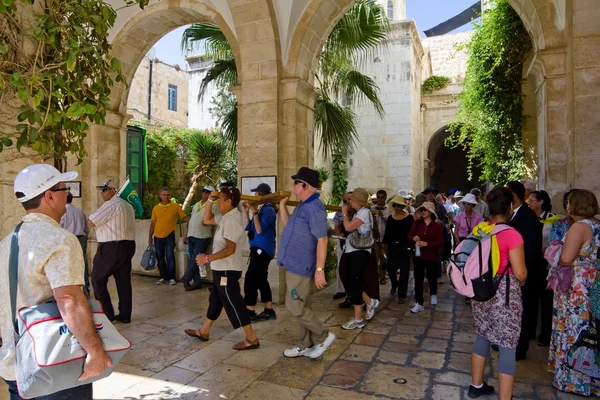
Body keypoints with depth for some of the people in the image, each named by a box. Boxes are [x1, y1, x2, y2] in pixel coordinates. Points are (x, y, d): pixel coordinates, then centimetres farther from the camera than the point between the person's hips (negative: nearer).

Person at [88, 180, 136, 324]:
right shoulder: (128, 205, 17)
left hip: (111, 248, -9)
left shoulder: (110, 204, -12)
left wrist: (94, 215, 8)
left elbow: (91, 223, -10)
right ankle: (125, 315, 13)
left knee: (97, 279, 4)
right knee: (124, 281, 9)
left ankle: (107, 314, 6)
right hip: (128, 245, 9)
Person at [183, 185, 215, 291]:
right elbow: (191, 219, 20)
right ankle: (197, 282, 15)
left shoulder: (213, 205, -5)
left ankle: (186, 278, 15)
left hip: (202, 237, -7)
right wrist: (187, 235, 17)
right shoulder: (196, 204, 17)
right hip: (191, 236, 7)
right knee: (193, 259, 8)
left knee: (194, 259, -4)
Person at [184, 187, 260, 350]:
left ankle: (252, 339, 4)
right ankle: (203, 332, 35)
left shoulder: (232, 219, -22)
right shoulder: (226, 217, 9)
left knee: (233, 303, -4)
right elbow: (207, 220, 18)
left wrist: (208, 258, -25)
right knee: (215, 300, 20)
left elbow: (230, 249, -27)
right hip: (222, 269, 10)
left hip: (227, 270, -10)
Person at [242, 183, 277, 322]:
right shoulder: (261, 209, 14)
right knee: (261, 280, 13)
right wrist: (246, 211, 6)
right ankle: (269, 311, 21)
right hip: (259, 248, 10)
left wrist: (254, 212, -21)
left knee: (250, 280, -8)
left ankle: (250, 312, -1)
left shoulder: (269, 210, -13)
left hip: (263, 249, -10)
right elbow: (247, 227, 15)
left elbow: (259, 230, -22)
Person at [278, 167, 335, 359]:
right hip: (295, 265, 10)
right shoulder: (303, 206, 12)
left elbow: (322, 239, -23)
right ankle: (306, 345, 26)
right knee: (302, 306, 15)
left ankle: (323, 336, 10)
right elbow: (288, 226, 23)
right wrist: (282, 205, 14)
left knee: (294, 307, -4)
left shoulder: (314, 208, -19)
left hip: (301, 267, -10)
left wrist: (320, 269, -25)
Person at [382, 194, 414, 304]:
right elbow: (387, 233, 10)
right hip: (392, 247, 3)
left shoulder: (409, 218, -6)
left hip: (405, 247, -3)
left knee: (404, 271, 2)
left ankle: (402, 295, 12)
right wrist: (384, 245, 8)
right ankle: (394, 285, 40)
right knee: (391, 269, 8)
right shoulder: (390, 218, 5)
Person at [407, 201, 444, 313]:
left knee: (431, 278, 17)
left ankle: (433, 295, 47)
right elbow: (409, 236, 4)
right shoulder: (417, 223, 0)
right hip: (418, 255, 2)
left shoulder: (437, 225, -9)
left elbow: (440, 242, -12)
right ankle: (419, 304, 7)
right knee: (418, 280, 1)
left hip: (432, 256, -2)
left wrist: (426, 243, -23)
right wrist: (414, 238, -18)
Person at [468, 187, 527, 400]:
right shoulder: (512, 234, -18)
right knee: (508, 345, 5)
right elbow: (520, 273, -17)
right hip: (504, 294, -6)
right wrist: (521, 282, 4)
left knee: (483, 335, 20)